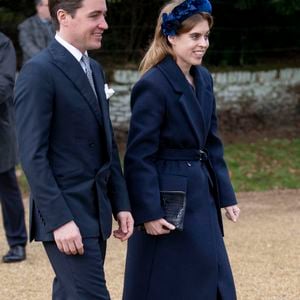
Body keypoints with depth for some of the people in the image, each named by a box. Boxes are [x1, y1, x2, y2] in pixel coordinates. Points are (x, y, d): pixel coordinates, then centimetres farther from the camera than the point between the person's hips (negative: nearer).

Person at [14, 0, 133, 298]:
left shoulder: (94, 69, 15)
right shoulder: (39, 72, -13)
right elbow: (33, 155, -17)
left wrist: (120, 204, 13)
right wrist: (59, 220, -20)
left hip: (96, 214, 8)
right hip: (65, 217, -8)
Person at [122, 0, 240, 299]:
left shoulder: (203, 79, 8)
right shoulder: (152, 85, -17)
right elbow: (139, 156, -17)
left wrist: (226, 195, 11)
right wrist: (148, 213, -19)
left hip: (201, 197, 8)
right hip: (168, 199, -8)